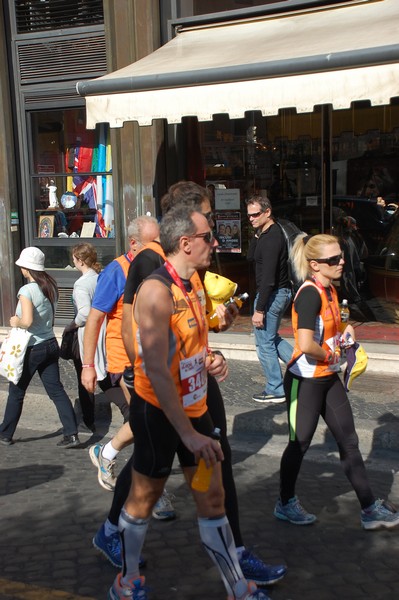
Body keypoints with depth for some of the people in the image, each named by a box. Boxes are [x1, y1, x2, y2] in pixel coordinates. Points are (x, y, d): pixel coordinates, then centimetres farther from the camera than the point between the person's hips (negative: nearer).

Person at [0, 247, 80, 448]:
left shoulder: (27, 290, -18)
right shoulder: (50, 287, 5)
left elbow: (27, 321, -28)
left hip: (32, 348, -6)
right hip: (50, 344, 7)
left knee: (16, 392, 10)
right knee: (56, 390, 7)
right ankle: (71, 434, 2)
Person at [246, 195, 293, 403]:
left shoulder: (271, 239, -22)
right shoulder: (268, 234, 9)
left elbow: (268, 278, -25)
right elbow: (250, 256, 16)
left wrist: (259, 309, -23)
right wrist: (257, 236, 1)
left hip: (272, 295, -10)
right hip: (281, 292, 10)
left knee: (265, 343, 1)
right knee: (272, 338, 23)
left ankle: (275, 390, 11)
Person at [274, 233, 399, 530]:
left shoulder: (330, 290, 6)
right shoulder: (310, 294, -22)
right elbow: (306, 345, -33)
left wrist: (345, 331, 4)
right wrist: (330, 355, -15)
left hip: (328, 378, 9)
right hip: (305, 381, -9)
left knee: (349, 440, 12)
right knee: (300, 443, 8)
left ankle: (370, 509, 22)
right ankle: (286, 504, 28)